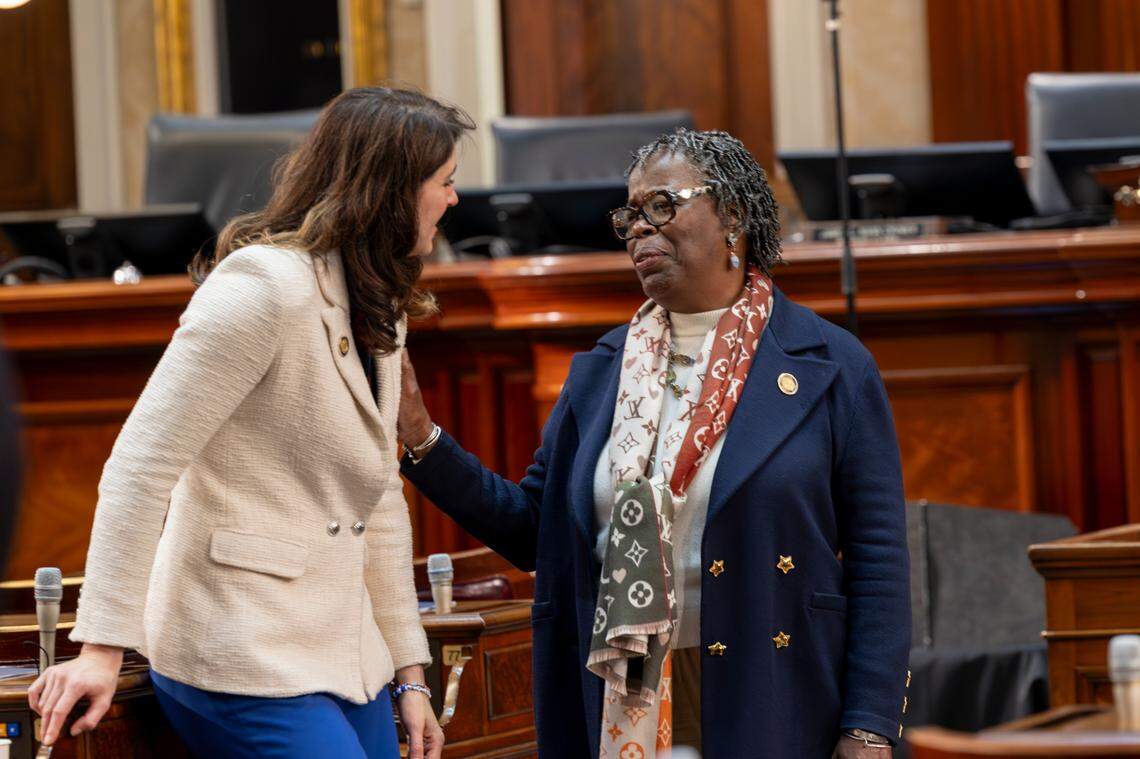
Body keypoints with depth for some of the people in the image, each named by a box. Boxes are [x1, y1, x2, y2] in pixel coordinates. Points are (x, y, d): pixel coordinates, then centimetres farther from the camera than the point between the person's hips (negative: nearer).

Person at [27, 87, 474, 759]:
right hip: (246, 663, -9)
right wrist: (104, 648, -23)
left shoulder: (380, 312, 15)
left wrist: (409, 671, 16)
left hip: (343, 651, 9)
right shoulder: (265, 286, -15)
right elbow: (141, 465, -19)